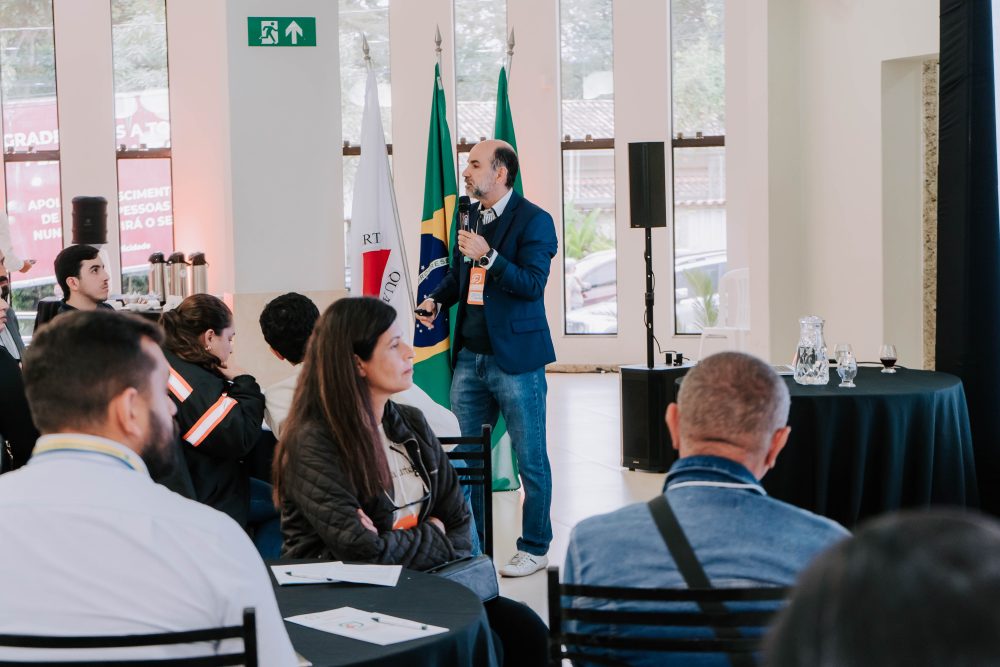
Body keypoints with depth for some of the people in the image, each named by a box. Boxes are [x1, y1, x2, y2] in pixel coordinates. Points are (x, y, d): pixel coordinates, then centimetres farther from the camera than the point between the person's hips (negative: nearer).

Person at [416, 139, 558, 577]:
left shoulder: (533, 221, -9)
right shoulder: (470, 217, 12)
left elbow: (532, 284, -18)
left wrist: (488, 255, -27)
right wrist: (437, 300, 6)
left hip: (515, 357, -7)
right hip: (470, 356, 7)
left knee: (530, 458, 4)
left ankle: (534, 548, 16)